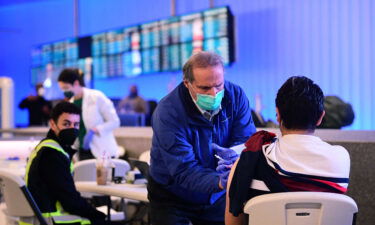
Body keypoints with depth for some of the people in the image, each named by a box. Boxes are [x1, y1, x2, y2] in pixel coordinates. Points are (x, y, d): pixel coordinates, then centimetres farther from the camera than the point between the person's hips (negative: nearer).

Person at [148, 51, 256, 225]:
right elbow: (183, 171, -31)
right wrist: (219, 182, -50)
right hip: (172, 196, -3)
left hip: (218, 197, 3)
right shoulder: (167, 112, -26)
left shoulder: (235, 95, -12)